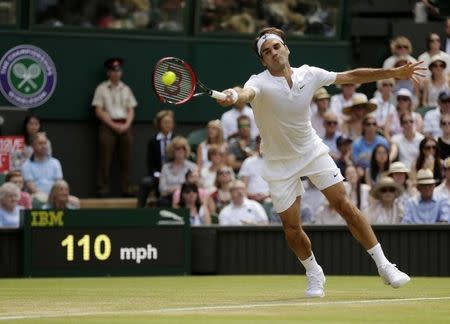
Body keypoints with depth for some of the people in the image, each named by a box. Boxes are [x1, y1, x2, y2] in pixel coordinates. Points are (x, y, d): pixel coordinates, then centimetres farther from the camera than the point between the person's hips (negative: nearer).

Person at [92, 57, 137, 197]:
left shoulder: (126, 89, 14)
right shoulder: (102, 89, 2)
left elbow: (131, 111, 12)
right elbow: (99, 111, -3)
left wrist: (126, 125, -6)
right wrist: (113, 125, -12)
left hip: (125, 126, 4)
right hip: (108, 126, -4)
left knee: (126, 159, 2)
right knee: (105, 159, -7)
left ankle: (126, 189, 4)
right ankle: (102, 189, -7)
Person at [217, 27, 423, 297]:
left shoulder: (309, 74, -8)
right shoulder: (260, 83, -21)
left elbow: (351, 77, 3)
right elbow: (247, 93, -45)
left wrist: (395, 73, 1)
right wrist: (233, 96, -70)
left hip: (312, 151, 2)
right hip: (280, 163, -2)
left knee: (345, 206, -7)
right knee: (291, 226, -2)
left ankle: (384, 265, 2)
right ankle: (314, 273, 25)